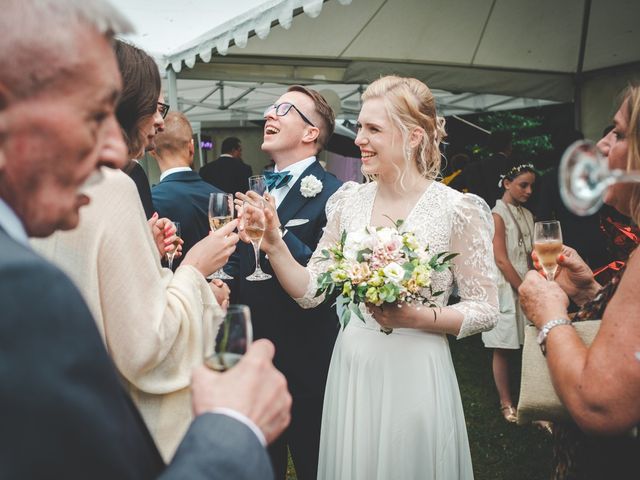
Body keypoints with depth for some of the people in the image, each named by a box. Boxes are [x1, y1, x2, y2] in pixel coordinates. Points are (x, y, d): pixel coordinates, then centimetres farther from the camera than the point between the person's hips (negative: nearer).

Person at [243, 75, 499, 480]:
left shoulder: (458, 210, -11)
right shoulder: (349, 202, 1)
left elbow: (486, 310, -7)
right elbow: (310, 291, 2)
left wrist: (419, 318, -21)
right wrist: (275, 246, -13)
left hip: (415, 373, -4)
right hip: (351, 368, 4)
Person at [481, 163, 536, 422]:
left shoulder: (527, 215, 12)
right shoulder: (498, 215, -9)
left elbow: (529, 256, 15)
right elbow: (501, 260, -14)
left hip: (525, 287, 6)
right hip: (505, 289, -6)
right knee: (503, 348, 2)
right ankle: (506, 403, 13)